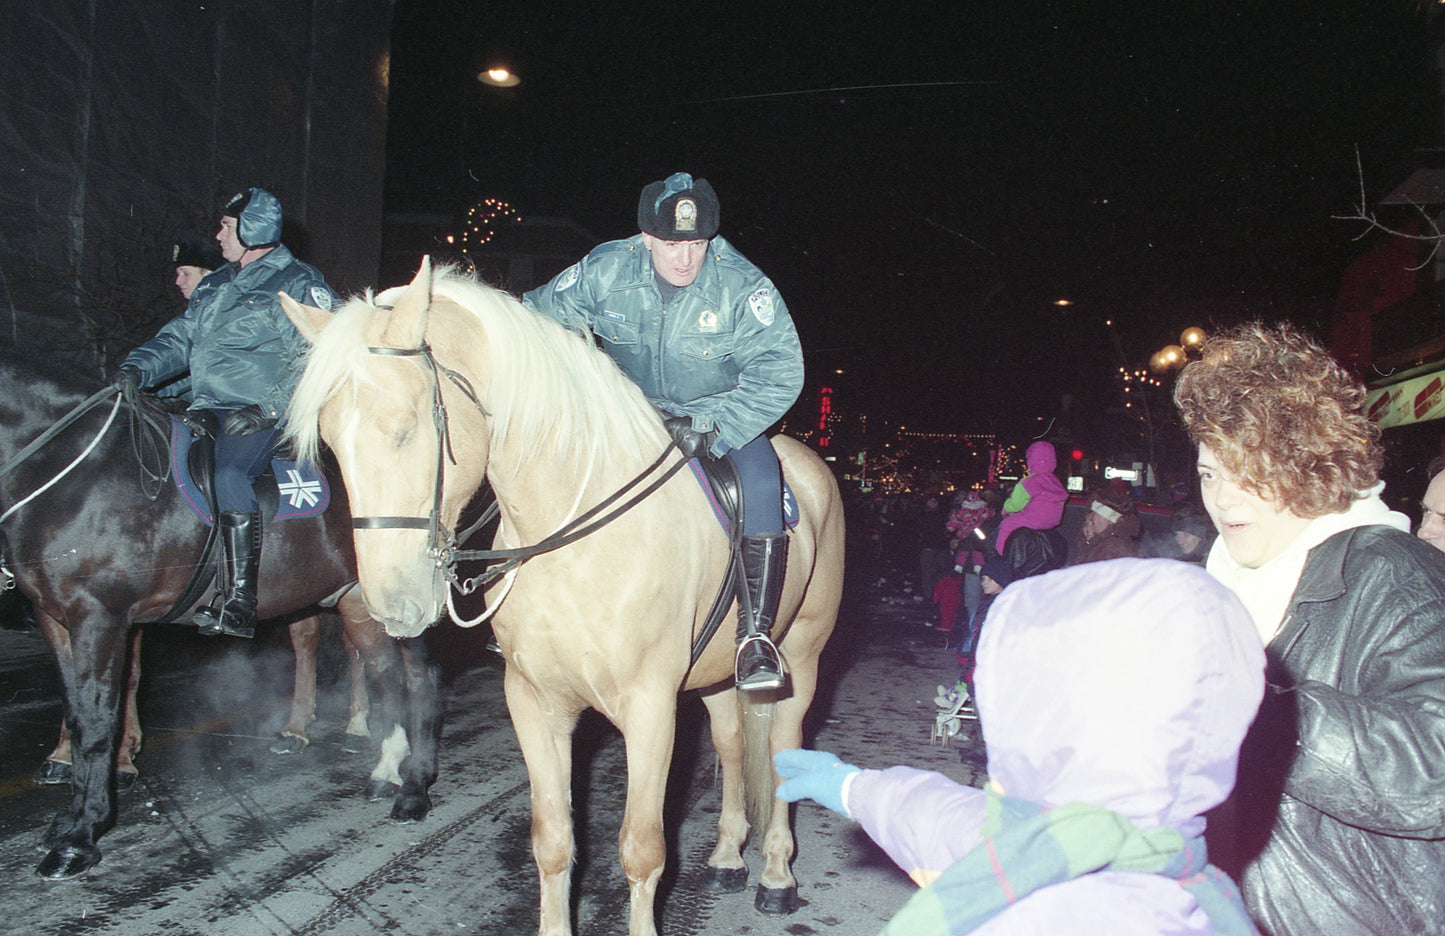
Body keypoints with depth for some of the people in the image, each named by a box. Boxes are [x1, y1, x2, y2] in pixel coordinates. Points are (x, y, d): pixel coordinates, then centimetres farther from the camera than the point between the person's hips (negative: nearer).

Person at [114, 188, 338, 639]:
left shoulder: (299, 284, -2)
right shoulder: (214, 285, 23)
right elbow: (179, 339, 22)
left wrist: (266, 407, -21)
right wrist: (139, 366, 0)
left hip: (259, 416, -8)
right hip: (204, 410, 9)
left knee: (229, 473, -32)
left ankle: (239, 603, -32)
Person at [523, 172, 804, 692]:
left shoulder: (742, 286, -18)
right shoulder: (604, 272, -12)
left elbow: (779, 374, -21)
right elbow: (538, 320, 0)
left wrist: (708, 427, -31)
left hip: (722, 414, -2)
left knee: (760, 481, -31)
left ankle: (756, 633, -22)